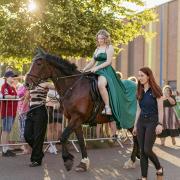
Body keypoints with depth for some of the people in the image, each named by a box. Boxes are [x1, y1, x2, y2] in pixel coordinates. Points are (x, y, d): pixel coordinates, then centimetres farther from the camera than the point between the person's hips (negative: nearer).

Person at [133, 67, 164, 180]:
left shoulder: (156, 91, -7)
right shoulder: (140, 92, 10)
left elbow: (160, 110, -9)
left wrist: (160, 124, -19)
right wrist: (135, 125, 13)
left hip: (152, 121, -6)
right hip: (141, 121, 6)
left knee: (147, 150, -11)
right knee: (142, 151, 4)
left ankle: (159, 169, 16)